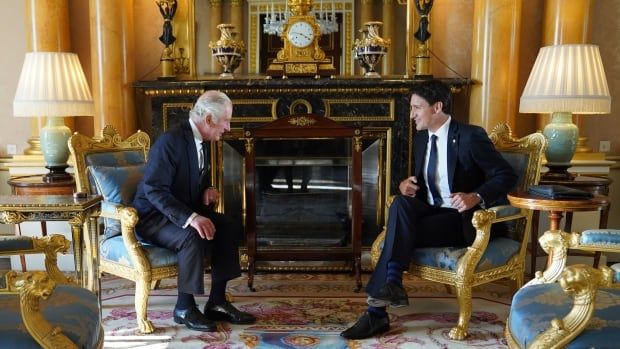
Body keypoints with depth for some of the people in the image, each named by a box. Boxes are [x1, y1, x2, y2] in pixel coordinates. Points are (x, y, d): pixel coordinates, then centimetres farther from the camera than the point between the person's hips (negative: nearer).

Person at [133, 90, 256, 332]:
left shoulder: (198, 140, 4)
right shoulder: (170, 141, -23)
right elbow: (154, 190, -29)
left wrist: (207, 190, -3)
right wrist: (189, 217, -39)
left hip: (184, 212, 9)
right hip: (152, 217, -8)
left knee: (227, 229, -9)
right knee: (193, 237, -33)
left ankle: (217, 302, -2)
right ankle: (184, 307, -13)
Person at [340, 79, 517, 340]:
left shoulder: (470, 136, -10)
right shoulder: (420, 138, 10)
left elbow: (506, 176, -11)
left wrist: (476, 197, -27)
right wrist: (406, 184, -3)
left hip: (461, 220, -6)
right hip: (430, 211, 6)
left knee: (400, 230, -27)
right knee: (401, 202, -27)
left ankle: (377, 312, -25)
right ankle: (392, 283, -31)